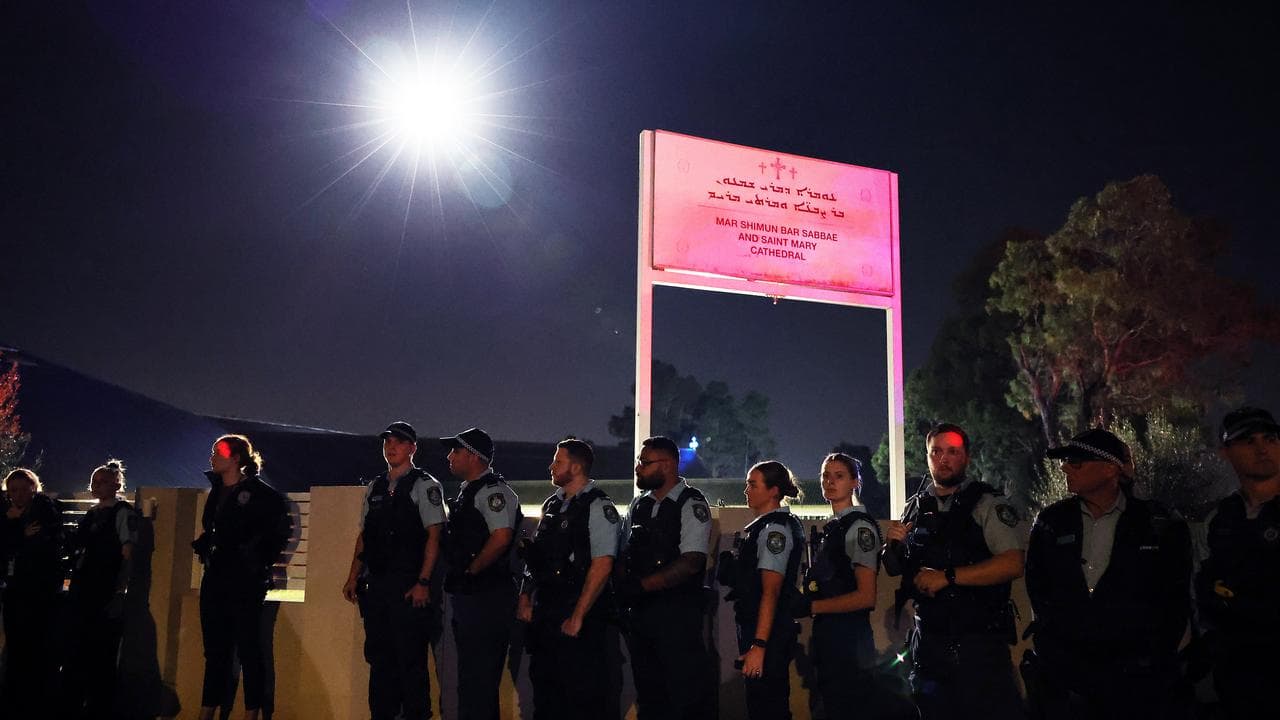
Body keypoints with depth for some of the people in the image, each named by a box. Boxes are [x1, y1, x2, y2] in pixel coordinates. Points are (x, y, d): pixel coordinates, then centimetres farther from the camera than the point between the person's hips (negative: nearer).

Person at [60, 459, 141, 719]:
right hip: (82, 595, 7)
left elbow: (128, 555, -11)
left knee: (101, 658, -2)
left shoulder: (123, 512, -5)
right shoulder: (92, 513, 16)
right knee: (75, 654, 12)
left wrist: (120, 593, -17)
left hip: (106, 597, -7)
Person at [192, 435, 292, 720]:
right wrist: (204, 549, 13)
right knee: (215, 650, 12)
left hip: (246, 581, -7)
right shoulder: (217, 491, 14)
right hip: (215, 579, 7)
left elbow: (281, 530, -10)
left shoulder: (259, 492, -8)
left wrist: (259, 562, -8)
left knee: (249, 649, -3)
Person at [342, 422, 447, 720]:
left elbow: (434, 535, -9)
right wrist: (353, 577, 11)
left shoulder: (425, 485, -3)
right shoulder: (374, 488, 16)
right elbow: (363, 536, 19)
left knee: (411, 659, -4)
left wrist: (423, 583, -16)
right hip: (376, 585, 6)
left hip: (409, 587, -6)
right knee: (379, 657, 12)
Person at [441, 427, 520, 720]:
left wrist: (470, 571, -17)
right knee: (471, 672, 17)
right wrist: (458, 576, 14)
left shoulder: (493, 490, -14)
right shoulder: (468, 490, 17)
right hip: (468, 595, 10)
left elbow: (501, 538, -27)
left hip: (487, 597, -10)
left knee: (478, 676, -5)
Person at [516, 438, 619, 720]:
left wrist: (577, 616, -18)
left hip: (578, 614, -8)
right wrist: (526, 597, 10)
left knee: (584, 694, -2)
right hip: (544, 610, 8)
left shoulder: (598, 507, -11)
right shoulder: (553, 503, 13)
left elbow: (602, 565, -17)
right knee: (543, 684, 16)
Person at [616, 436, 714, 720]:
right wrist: (621, 591, -3)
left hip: (677, 612, -7)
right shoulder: (638, 504, 12)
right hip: (639, 611, 7)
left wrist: (641, 585, -19)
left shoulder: (692, 505, -8)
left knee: (688, 697, -4)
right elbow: (624, 555, 15)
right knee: (649, 696, 15)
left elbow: (690, 563, -17)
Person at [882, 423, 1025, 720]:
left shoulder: (988, 504, -6)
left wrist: (948, 576, -20)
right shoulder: (915, 507, 9)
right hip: (928, 639, 5)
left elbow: (1013, 564, -18)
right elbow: (894, 568, 18)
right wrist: (893, 545, -5)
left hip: (980, 641, -5)